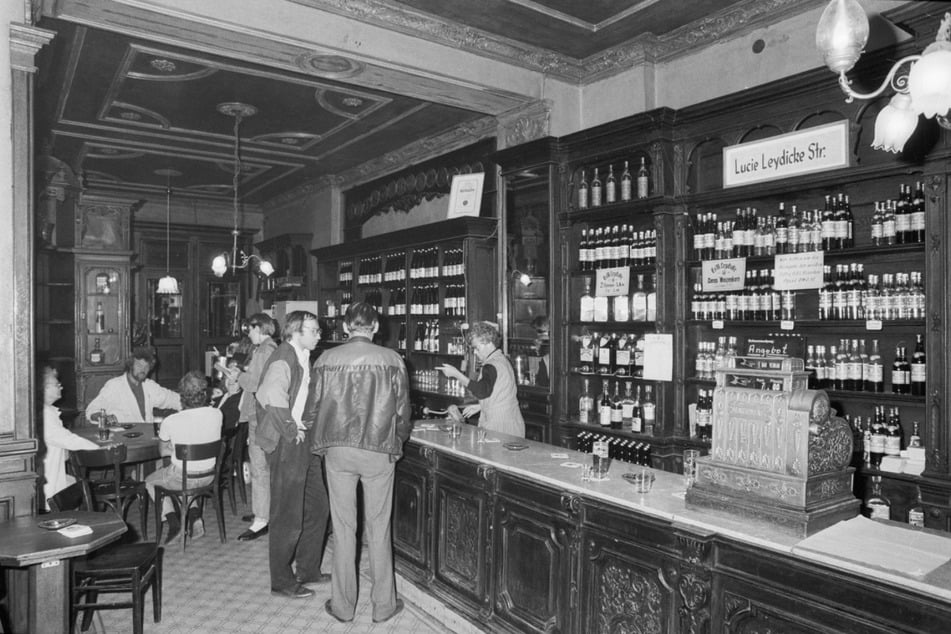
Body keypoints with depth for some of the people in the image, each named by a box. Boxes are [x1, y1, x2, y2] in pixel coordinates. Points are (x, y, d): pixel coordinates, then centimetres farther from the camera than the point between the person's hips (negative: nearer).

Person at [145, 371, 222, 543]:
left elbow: (163, 451, -2)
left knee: (150, 481, 27)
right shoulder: (216, 414, -16)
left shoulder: (170, 422, -23)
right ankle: (194, 515, 22)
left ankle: (172, 520, 10)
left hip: (182, 478, -4)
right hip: (208, 476, 4)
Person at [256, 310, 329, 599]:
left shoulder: (304, 359, 11)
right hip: (288, 446, -9)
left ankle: (308, 570, 33)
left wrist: (311, 429, 12)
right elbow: (271, 398, -34)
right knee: (288, 518, 4)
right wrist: (291, 431, -24)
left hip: (307, 441, 9)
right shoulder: (282, 361, -18)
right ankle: (282, 582, 21)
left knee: (317, 509, 17)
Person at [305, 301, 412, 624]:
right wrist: (398, 439, 16)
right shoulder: (391, 359, -7)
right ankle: (383, 604, 22)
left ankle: (343, 605, 24)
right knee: (378, 528, 11)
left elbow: (312, 409, 2)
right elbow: (402, 410, -2)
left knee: (343, 528, 12)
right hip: (378, 451, -1)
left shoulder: (327, 359, -4)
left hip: (337, 451, 1)